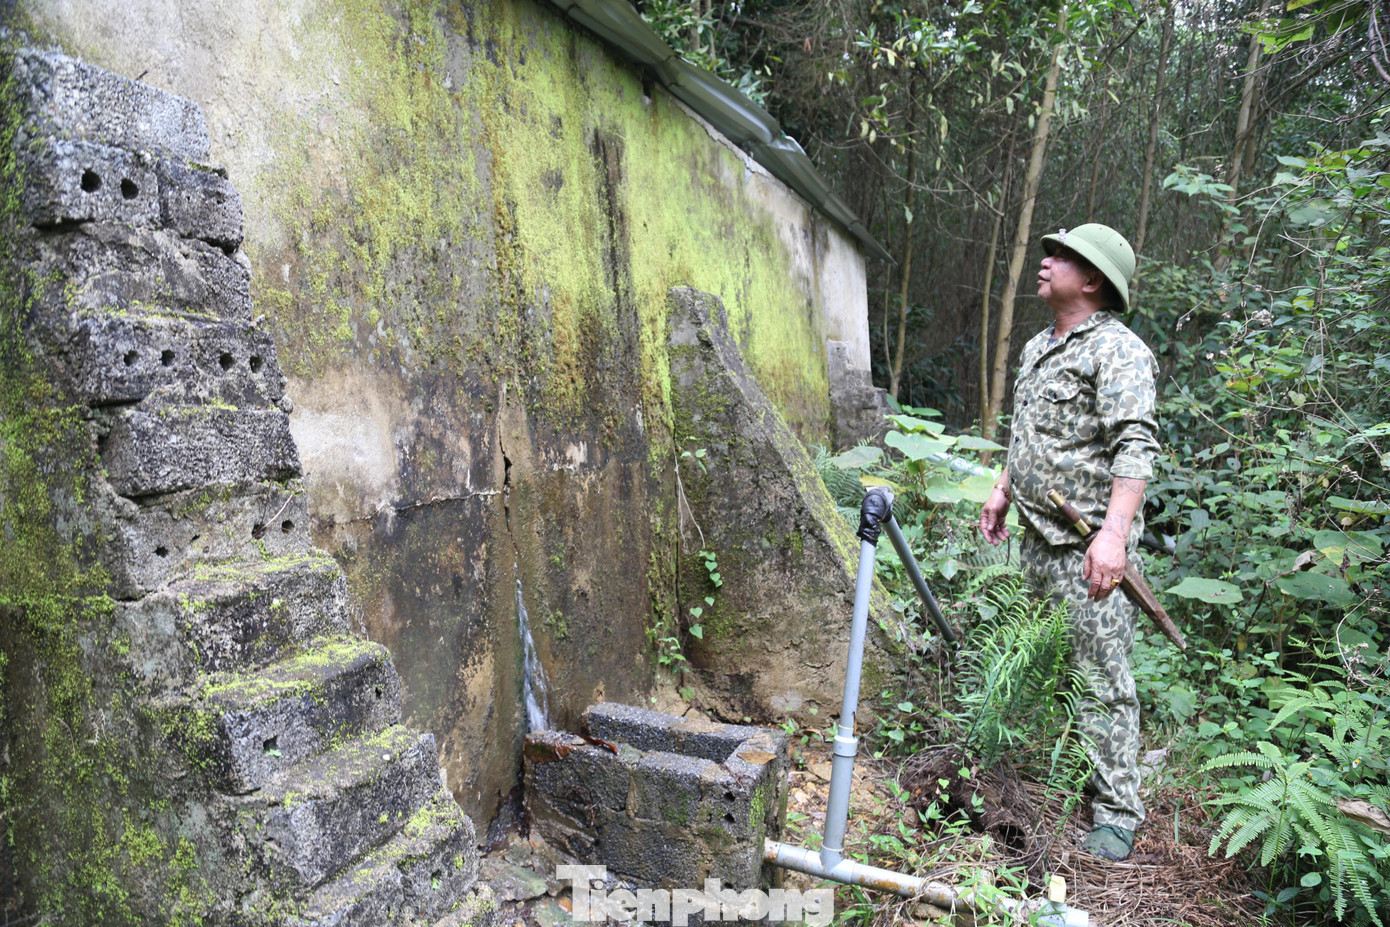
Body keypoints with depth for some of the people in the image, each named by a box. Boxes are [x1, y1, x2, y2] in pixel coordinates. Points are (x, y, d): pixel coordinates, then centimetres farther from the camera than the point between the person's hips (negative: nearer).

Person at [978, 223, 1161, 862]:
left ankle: (1117, 809, 10)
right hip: (1036, 535, 9)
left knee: (1102, 677, -2)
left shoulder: (1117, 350, -13)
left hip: (1089, 546, -9)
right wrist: (1003, 490, 22)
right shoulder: (1038, 346, 16)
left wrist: (1113, 532, -32)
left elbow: (1135, 447, -23)